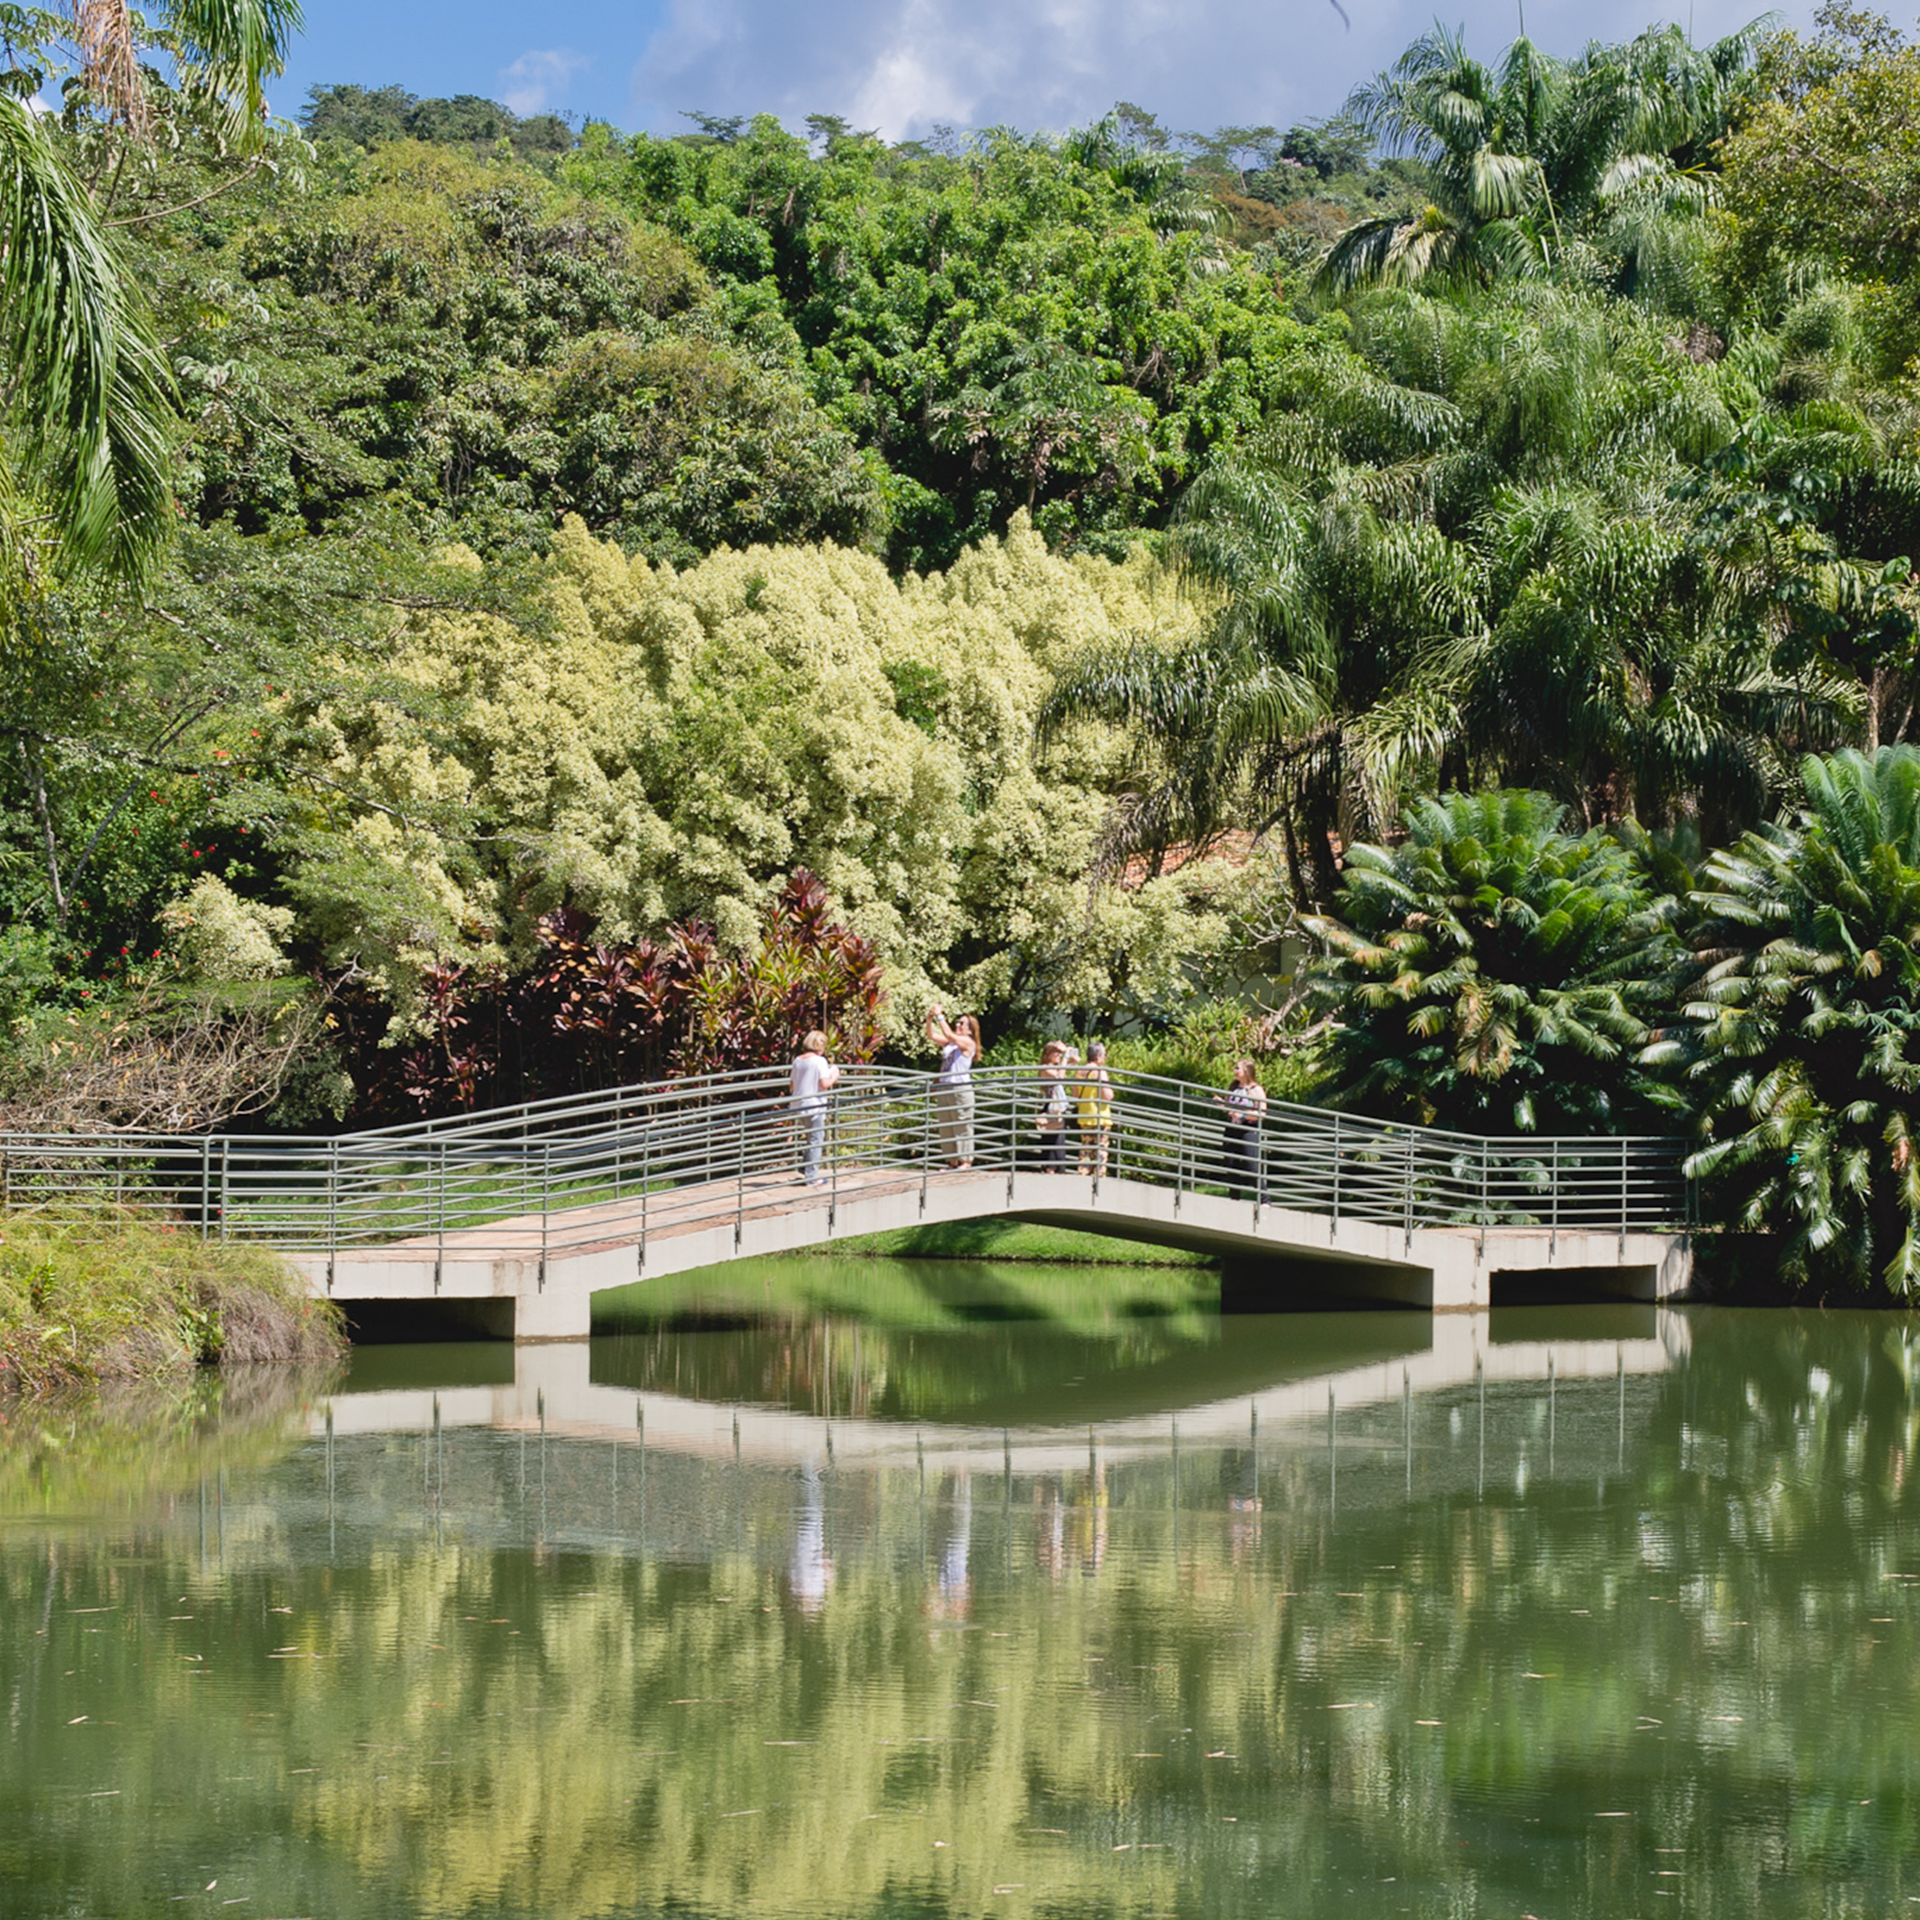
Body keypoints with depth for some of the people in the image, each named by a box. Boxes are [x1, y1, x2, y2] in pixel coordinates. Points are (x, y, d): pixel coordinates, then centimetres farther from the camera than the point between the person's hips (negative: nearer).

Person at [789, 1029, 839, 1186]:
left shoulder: (798, 1060, 8)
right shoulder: (819, 1061, -11)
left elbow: (791, 1086, 13)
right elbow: (824, 1084, -18)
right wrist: (834, 1076, 1)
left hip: (799, 1104, 7)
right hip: (815, 1105, -7)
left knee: (812, 1137, 24)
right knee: (816, 1139, 0)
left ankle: (805, 1169, 24)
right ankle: (812, 1176, 1)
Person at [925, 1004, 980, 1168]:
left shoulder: (968, 1043, -4)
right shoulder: (949, 1043, 17)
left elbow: (949, 1035, -17)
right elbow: (932, 1036, 12)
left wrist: (940, 1016, -15)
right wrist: (929, 1019, -3)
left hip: (960, 1089, -8)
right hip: (944, 1088, 8)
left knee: (962, 1127, -6)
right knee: (946, 1128, 8)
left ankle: (966, 1160, -3)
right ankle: (952, 1161, 12)